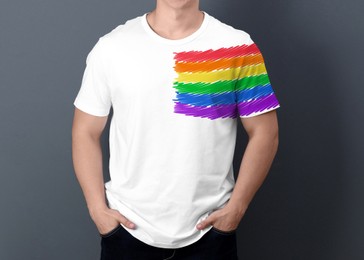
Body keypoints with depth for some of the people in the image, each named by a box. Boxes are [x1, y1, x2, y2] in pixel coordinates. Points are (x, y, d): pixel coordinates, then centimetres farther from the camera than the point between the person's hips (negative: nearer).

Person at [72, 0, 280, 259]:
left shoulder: (237, 47, -4)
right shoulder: (111, 47, -3)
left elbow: (264, 133, -1)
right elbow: (86, 132, 4)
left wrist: (236, 208, -6)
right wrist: (98, 209, -3)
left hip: (208, 233, -1)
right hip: (127, 231, 1)